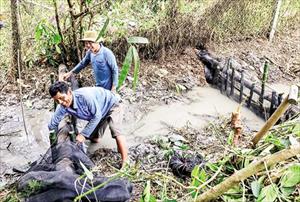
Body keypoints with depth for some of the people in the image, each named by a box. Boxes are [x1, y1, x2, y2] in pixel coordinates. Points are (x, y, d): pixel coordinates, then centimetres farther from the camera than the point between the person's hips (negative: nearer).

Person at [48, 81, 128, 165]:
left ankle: (125, 163, -23)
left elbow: (97, 116, -30)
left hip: (112, 104, -7)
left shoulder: (84, 96, -39)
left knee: (115, 131, -27)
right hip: (101, 113, 7)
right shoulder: (62, 107, -19)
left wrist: (83, 134, -27)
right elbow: (52, 125, -6)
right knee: (93, 138, 7)